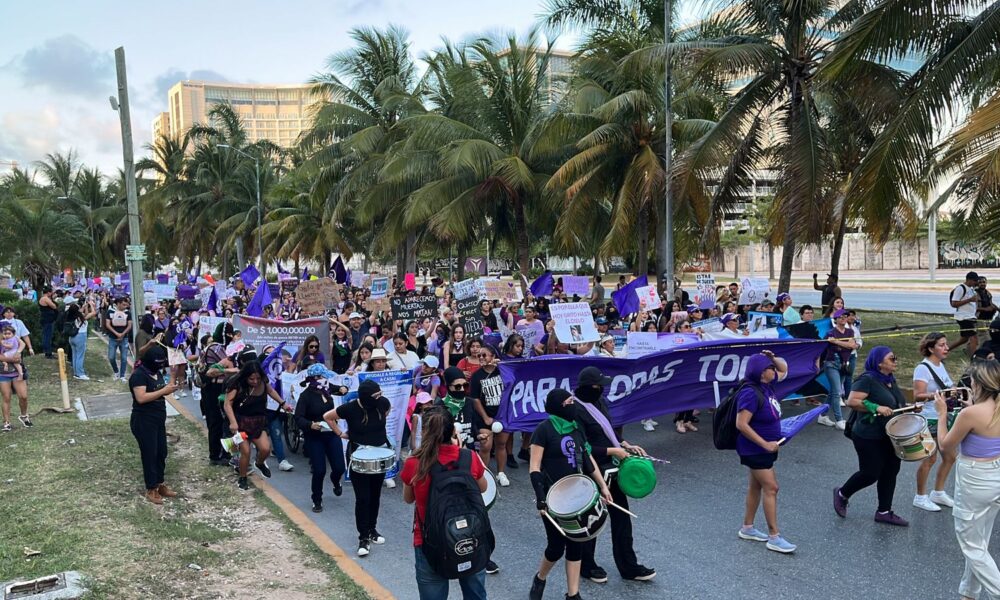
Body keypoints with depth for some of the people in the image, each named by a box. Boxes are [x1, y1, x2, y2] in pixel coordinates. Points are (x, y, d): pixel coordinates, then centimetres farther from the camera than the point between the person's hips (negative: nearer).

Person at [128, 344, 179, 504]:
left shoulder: (156, 372, 8)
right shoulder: (139, 375, -18)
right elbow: (141, 398, -28)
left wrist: (169, 388, -3)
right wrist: (163, 390, -26)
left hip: (158, 419, 8)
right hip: (144, 422, -8)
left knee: (161, 453, 13)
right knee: (149, 454, 1)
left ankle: (159, 484, 26)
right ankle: (151, 489, 12)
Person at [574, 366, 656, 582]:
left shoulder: (599, 401, 3)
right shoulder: (576, 410, -23)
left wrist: (626, 445, 4)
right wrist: (613, 451, -19)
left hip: (611, 469, 8)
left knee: (621, 516, 15)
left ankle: (629, 567, 28)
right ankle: (586, 566, 31)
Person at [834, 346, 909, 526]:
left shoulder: (891, 380, 10)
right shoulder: (867, 379, -16)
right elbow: (852, 401, -23)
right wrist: (876, 408, -29)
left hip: (889, 436, 8)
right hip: (869, 438, -8)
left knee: (890, 471, 9)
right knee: (871, 473, -1)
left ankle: (884, 512, 21)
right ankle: (842, 494, 23)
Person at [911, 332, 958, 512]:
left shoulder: (941, 365, 9)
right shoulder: (923, 368, -17)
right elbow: (918, 396, -23)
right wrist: (935, 395, -36)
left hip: (944, 418, 8)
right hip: (930, 420, -8)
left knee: (950, 457, 13)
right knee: (930, 459, 1)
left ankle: (938, 493, 30)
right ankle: (920, 497, 16)